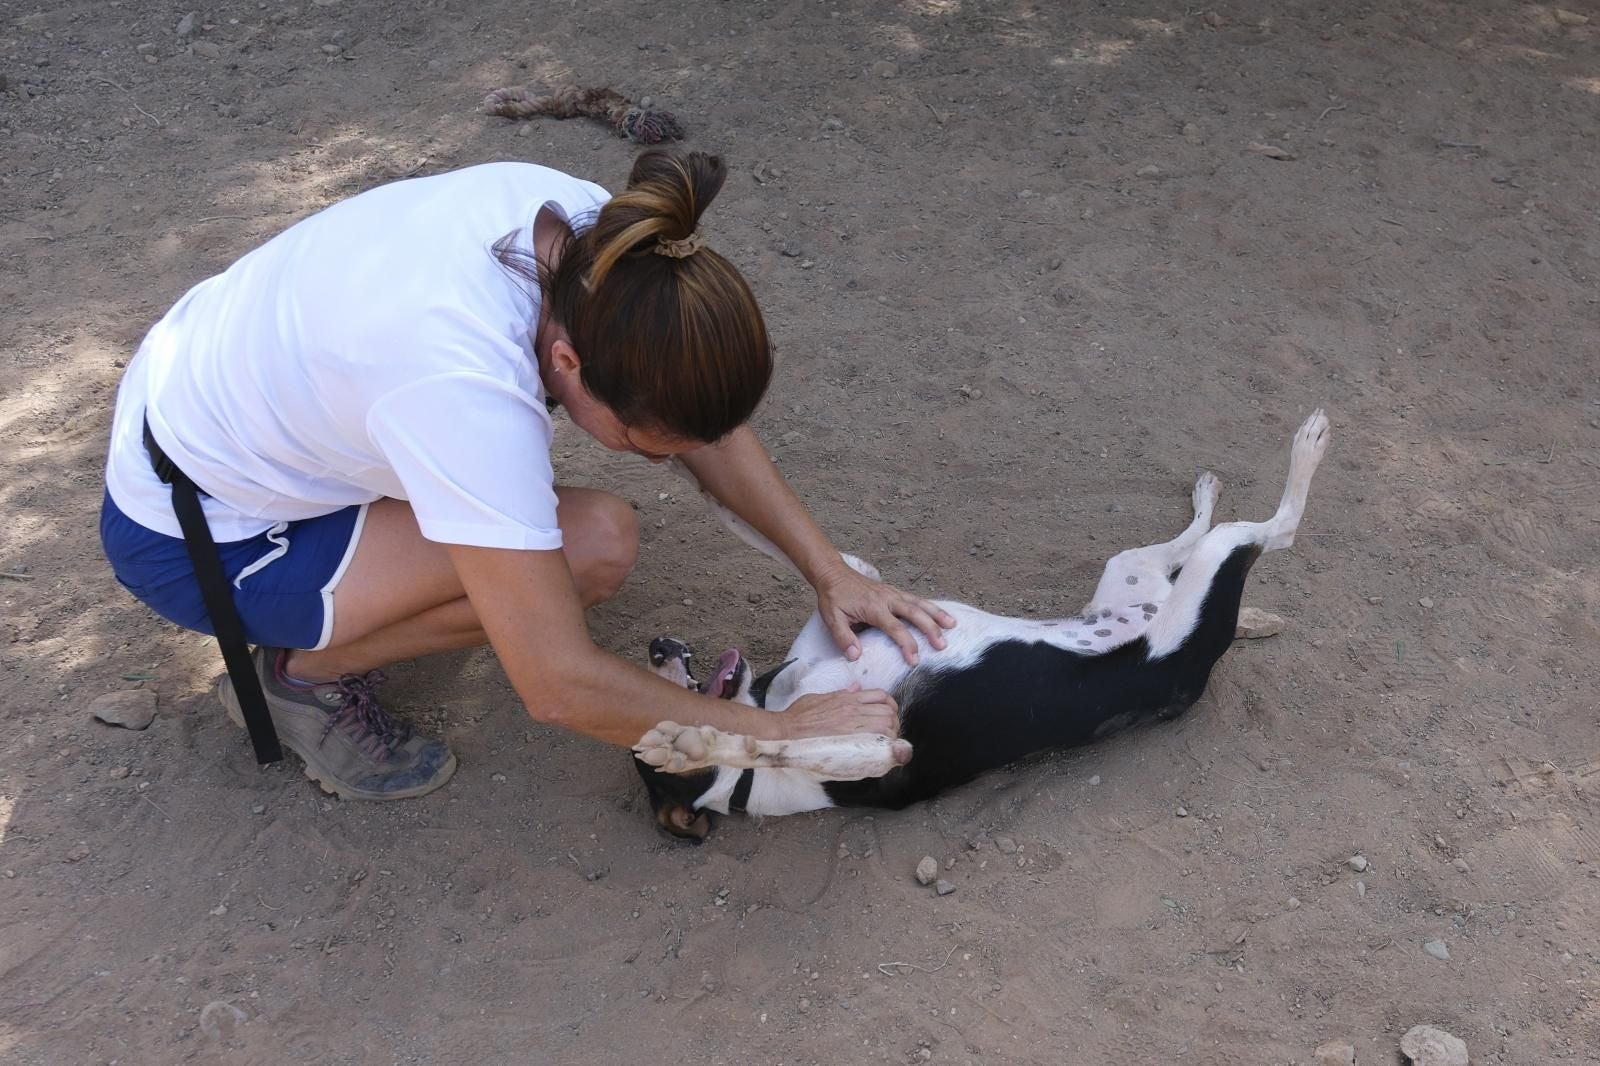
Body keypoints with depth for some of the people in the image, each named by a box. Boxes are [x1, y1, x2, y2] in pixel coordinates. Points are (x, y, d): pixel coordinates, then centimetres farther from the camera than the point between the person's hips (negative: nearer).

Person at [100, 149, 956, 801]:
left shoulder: (586, 227, -20)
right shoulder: (464, 383, -40)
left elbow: (709, 420, -4)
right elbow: (559, 686, -33)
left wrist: (829, 571, -9)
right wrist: (773, 733, -23)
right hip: (192, 533, -7)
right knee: (595, 549, -19)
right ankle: (305, 670, 1)